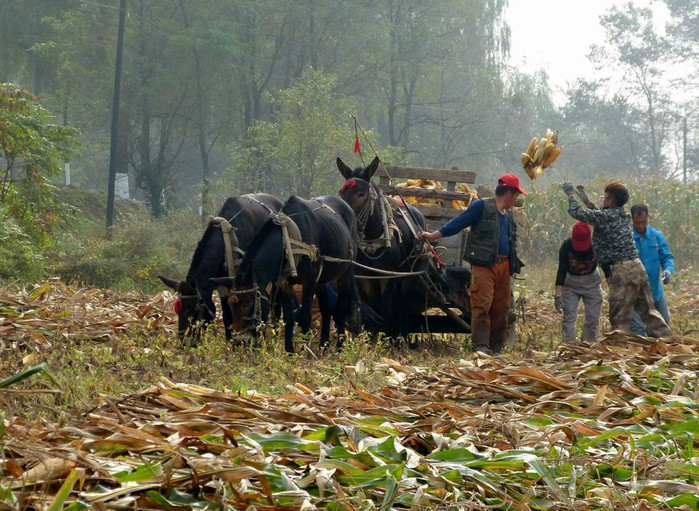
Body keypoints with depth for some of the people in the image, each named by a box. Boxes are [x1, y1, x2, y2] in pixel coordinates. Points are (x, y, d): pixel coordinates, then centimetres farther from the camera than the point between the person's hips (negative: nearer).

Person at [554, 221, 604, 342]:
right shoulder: (567, 246, -23)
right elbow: (561, 270, -22)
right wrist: (558, 295, -29)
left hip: (591, 281, 1)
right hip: (570, 283, -1)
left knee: (593, 318, 0)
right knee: (569, 317, -10)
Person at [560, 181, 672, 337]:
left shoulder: (606, 216, -9)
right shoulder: (625, 215, 14)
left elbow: (576, 212, -2)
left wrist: (571, 194, 14)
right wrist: (586, 200, 37)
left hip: (621, 270, -8)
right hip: (637, 267, 8)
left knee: (619, 318, -3)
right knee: (647, 310, 12)